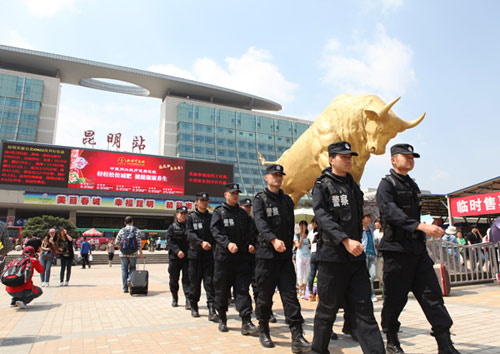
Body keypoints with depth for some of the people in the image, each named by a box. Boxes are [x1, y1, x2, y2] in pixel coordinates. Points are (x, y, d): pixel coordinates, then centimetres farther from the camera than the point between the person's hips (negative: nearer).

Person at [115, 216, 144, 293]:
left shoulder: (121, 231, 2)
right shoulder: (137, 230, -1)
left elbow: (116, 242, 6)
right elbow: (139, 243, -7)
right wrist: (141, 253, -2)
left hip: (123, 254, 1)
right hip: (133, 254, -1)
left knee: (124, 269, 9)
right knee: (132, 268, 17)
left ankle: (125, 288, 9)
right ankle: (129, 279, -11)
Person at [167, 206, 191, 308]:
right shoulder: (172, 227, 4)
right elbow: (169, 241, -6)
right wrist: (177, 251, -20)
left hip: (187, 257, 0)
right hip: (174, 257, 0)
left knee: (187, 279, -7)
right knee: (174, 279, 11)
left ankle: (188, 301, -6)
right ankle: (174, 298, 29)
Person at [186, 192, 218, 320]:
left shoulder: (211, 217, 12)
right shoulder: (191, 217, 5)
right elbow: (190, 234, -9)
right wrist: (201, 242, -25)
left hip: (210, 254, 1)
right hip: (195, 254, -1)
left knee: (210, 282, -5)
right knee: (195, 282, 8)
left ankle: (212, 310, -6)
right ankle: (194, 307, 26)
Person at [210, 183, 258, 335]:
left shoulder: (243, 213, 14)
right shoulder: (219, 212, 1)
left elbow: (251, 231, 13)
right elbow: (215, 231, -13)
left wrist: (251, 244, -6)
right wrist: (227, 243, -28)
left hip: (241, 257, 3)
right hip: (223, 256, -2)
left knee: (242, 289, -2)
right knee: (222, 290, 8)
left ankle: (246, 322, -2)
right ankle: (222, 319, 26)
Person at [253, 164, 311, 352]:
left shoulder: (287, 200, 15)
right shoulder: (260, 199, 0)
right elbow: (260, 222, -18)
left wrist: (288, 247, 12)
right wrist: (273, 240, -33)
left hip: (285, 255, 4)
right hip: (266, 254, -3)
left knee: (290, 294, -1)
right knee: (265, 296, 7)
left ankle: (297, 337, 1)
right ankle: (264, 332, 24)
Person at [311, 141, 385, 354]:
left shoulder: (353, 185, 16)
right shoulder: (322, 185, -4)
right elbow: (323, 217, -17)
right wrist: (345, 240, -26)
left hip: (356, 257, 6)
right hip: (332, 255, -5)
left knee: (363, 308, 5)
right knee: (328, 308, 6)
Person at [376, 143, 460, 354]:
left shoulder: (412, 185, 18)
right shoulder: (387, 184, -6)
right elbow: (391, 212, -21)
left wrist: (422, 239, 20)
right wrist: (421, 226, -31)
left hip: (418, 249, 7)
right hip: (397, 249, -7)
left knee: (432, 295, 3)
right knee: (395, 299, 2)